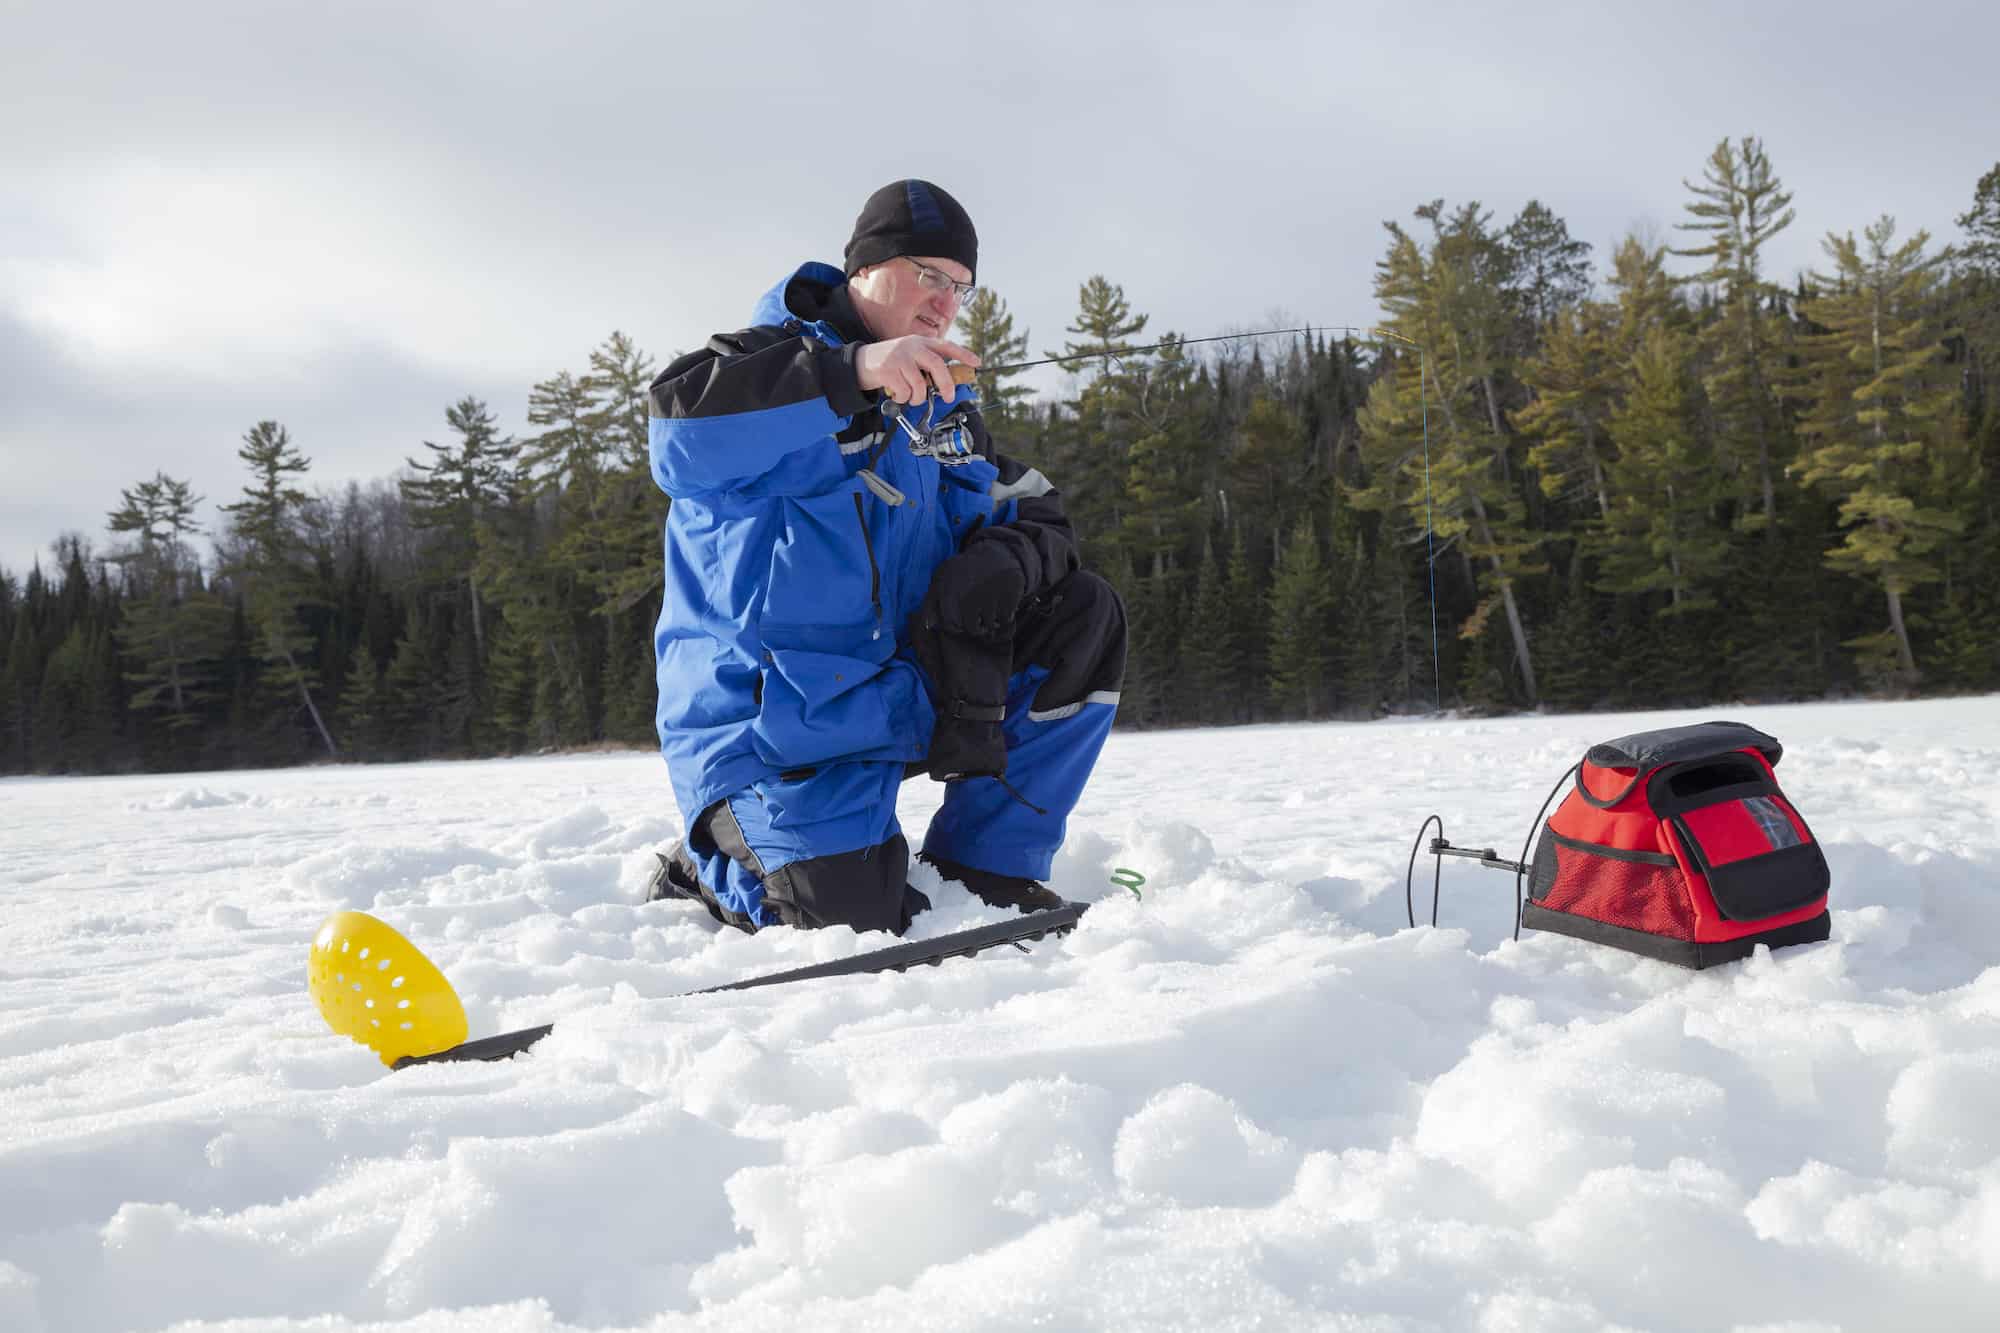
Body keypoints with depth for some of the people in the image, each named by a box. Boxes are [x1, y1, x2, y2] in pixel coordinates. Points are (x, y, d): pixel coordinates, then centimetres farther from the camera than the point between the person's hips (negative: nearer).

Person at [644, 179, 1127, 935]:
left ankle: (982, 869, -1)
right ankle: (711, 870, 13)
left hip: (900, 695, 7)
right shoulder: (772, 358, -8)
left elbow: (1031, 514, 10)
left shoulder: (944, 405, 13)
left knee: (1082, 617, -5)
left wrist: (1004, 561, -16)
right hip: (769, 721, -7)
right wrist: (854, 372, -39)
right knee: (855, 921, -21)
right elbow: (681, 434, -30)